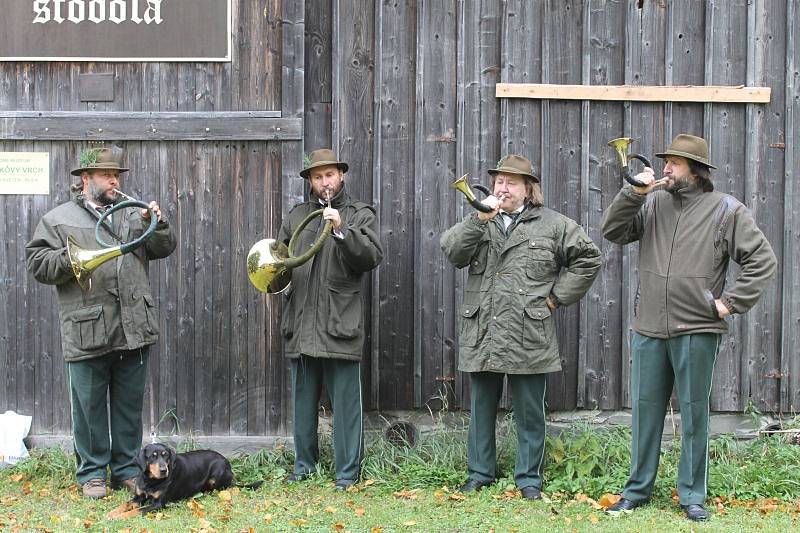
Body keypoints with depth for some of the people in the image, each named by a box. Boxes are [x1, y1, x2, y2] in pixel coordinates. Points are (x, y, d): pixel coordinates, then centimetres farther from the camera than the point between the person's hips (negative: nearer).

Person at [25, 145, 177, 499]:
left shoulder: (132, 215, 17)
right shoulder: (57, 219, 6)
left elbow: (164, 248, 13)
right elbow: (38, 264, -1)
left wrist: (157, 225, -6)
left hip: (133, 330, 4)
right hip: (87, 333, -3)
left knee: (129, 406, 10)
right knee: (90, 406, 3)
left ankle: (126, 470, 21)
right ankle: (92, 473, 16)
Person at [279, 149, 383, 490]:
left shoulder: (360, 214, 4)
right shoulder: (297, 215, 16)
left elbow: (372, 257, -9)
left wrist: (342, 230, -21)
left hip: (340, 322, -4)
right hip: (301, 322, 4)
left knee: (346, 401, -2)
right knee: (304, 398, 13)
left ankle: (347, 471, 6)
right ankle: (304, 463, 26)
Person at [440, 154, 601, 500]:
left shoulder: (553, 225, 5)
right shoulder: (478, 222, 11)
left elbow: (588, 258, 7)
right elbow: (451, 252, -5)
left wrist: (558, 295, 1)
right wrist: (479, 219, -15)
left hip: (529, 337, -2)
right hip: (482, 335, 2)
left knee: (529, 412, 5)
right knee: (482, 408, 11)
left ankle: (529, 478, 17)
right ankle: (480, 473, 23)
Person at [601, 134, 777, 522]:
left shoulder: (726, 210, -1)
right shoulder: (653, 204, 9)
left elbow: (762, 259, -1)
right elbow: (612, 231, 1)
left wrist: (730, 301, -7)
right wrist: (633, 194, -11)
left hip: (697, 330, -3)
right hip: (648, 329, 3)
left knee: (694, 413, 5)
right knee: (645, 410, 10)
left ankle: (692, 496, 16)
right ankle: (637, 490, 21)